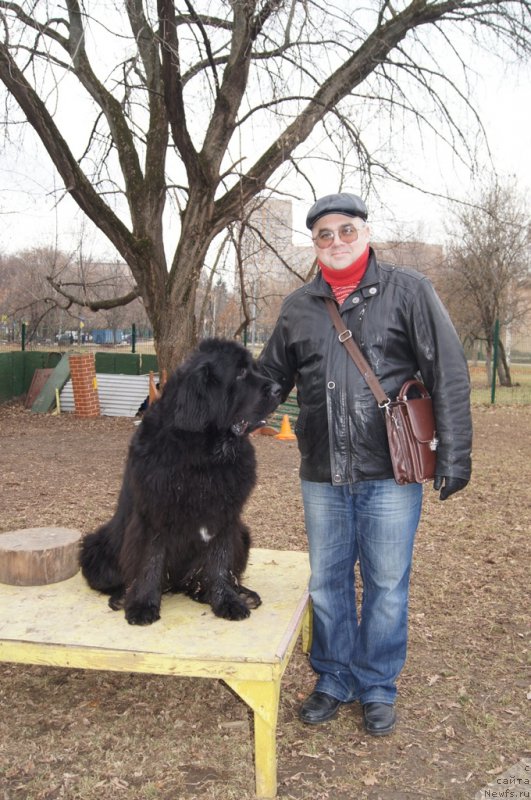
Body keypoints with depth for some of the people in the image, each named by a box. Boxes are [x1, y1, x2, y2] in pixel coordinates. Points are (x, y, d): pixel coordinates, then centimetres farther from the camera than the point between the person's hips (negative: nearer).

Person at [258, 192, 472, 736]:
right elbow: (270, 376, 16)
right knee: (327, 581, 14)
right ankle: (335, 679, 35)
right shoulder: (298, 308, 9)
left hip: (390, 472, -3)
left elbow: (447, 376, -4)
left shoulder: (408, 291, -1)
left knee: (387, 584, 10)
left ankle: (377, 687, 31)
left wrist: (454, 452, -9)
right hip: (322, 475, 3)